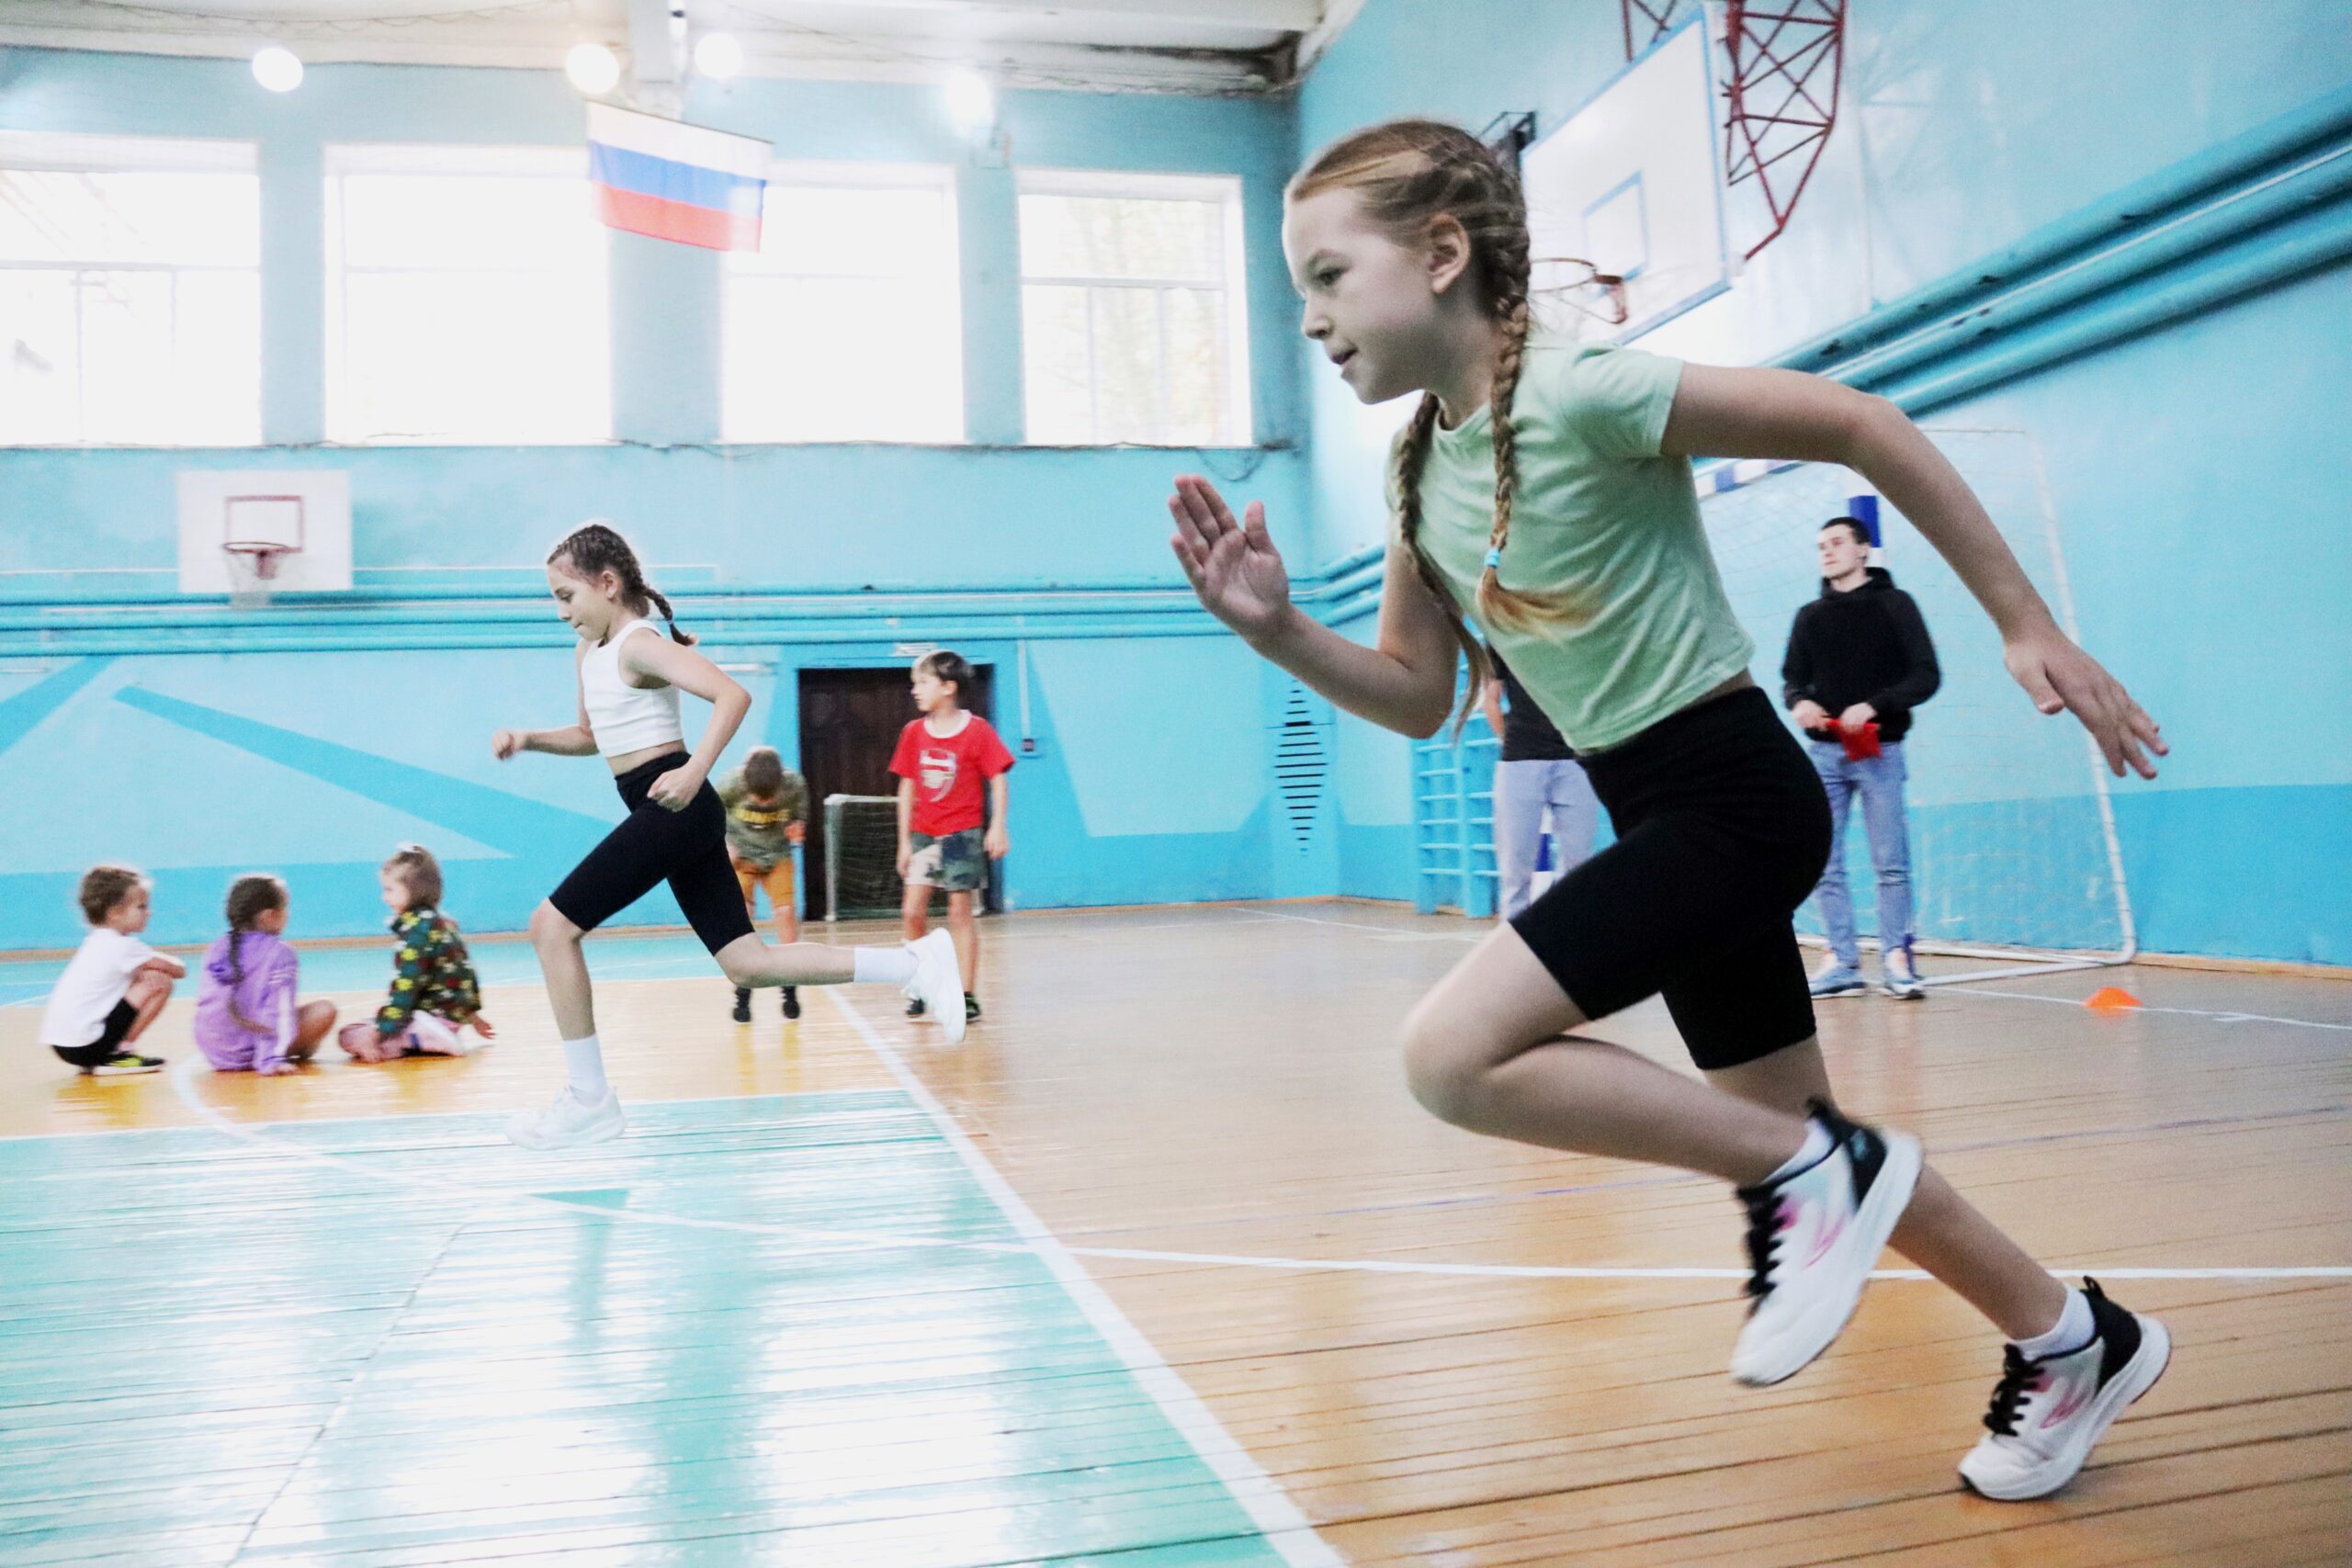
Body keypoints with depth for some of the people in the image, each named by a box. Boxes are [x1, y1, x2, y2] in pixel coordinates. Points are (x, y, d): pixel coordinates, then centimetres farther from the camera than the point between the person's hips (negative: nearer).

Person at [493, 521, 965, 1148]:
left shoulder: (639, 644, -9)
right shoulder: (587, 655, 19)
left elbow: (732, 695, -22)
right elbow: (590, 736, 33)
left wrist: (693, 772, -31)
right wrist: (528, 739, 17)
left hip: (673, 808, -10)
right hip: (674, 817, 10)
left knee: (552, 926, -6)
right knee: (748, 964, 5)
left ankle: (589, 1101, 1)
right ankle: (913, 963, 5)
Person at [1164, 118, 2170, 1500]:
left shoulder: (1581, 395, -19)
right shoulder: (1421, 472, 4)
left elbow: (1860, 424, -15)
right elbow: (1419, 698, 8)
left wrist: (2027, 626, -11)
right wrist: (1278, 628, -8)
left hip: (1732, 791, -8)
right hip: (1661, 813, 8)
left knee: (1455, 1054, -19)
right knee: (1792, 1136, 16)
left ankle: (1806, 1171, -3)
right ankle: (2073, 1339, 36)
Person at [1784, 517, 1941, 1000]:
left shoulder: (1894, 604, 2)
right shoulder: (1810, 616, 14)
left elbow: (1926, 676, -5)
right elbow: (1793, 678, 16)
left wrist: (1872, 706, -19)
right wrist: (1799, 702, -8)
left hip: (1880, 751, -4)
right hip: (1823, 751, 4)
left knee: (1890, 863, -5)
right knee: (1824, 865, 1)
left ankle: (1897, 960, 0)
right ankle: (1842, 963, 6)